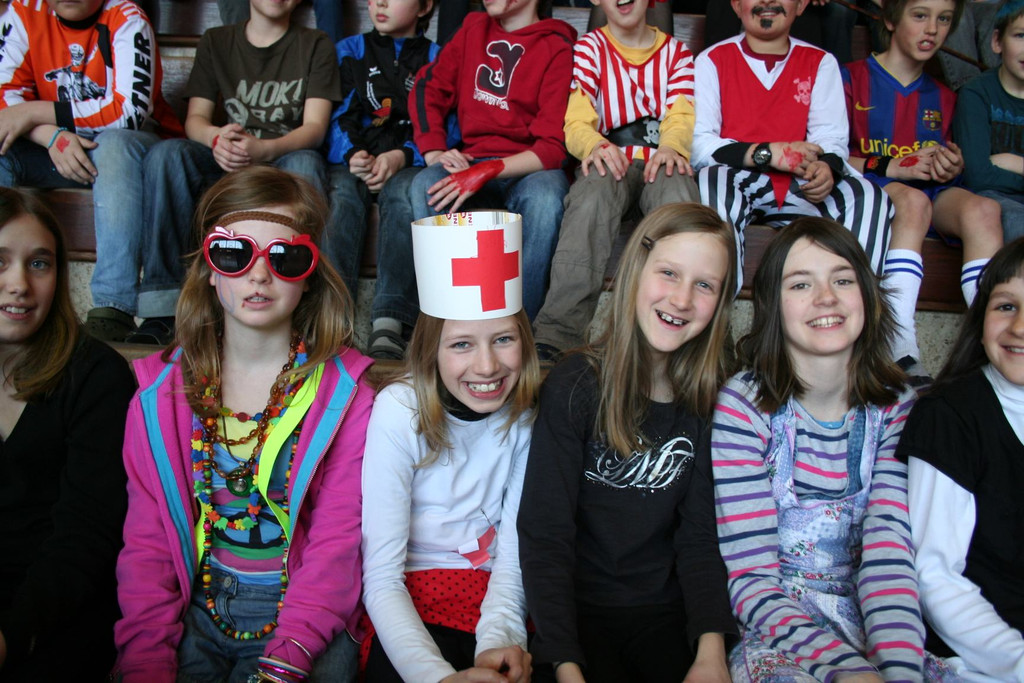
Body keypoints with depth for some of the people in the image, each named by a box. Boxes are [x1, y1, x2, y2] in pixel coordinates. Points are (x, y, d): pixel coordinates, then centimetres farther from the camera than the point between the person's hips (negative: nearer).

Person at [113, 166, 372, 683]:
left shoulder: (345, 391, -6)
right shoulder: (160, 392, 3)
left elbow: (337, 543, -11)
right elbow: (145, 543, 2)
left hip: (305, 620, -2)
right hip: (195, 611, 3)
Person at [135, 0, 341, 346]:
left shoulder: (315, 45, 8)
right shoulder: (215, 41, 15)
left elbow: (315, 127, -5)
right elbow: (195, 118, 4)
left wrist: (264, 149, -27)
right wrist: (216, 137, -23)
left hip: (286, 157, -2)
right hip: (227, 162, 2)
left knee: (306, 164, -37)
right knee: (166, 153, -28)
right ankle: (162, 307, -33)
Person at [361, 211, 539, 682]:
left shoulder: (529, 411, -7)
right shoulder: (400, 411, -16)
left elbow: (514, 554, -5)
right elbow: (381, 577, -17)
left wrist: (497, 638, -23)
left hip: (499, 596, 2)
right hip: (410, 600, -2)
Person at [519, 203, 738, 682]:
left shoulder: (712, 400, -1)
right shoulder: (574, 387, -11)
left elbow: (700, 536, 0)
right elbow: (544, 536, -13)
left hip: (667, 611, 3)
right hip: (578, 608, -3)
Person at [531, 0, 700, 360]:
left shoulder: (676, 51, 18)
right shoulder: (589, 47, 13)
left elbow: (682, 117, 1)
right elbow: (577, 121, -3)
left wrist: (671, 147, -23)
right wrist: (595, 145, -28)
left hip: (660, 162, 1)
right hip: (611, 160, -1)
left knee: (678, 190, -36)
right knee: (596, 186, -37)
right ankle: (556, 336, -49)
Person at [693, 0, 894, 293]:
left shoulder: (821, 63, 13)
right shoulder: (712, 60, 6)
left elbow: (832, 140, 2)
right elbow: (699, 145, -6)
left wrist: (827, 167, -23)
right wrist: (768, 153, -19)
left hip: (798, 190, 3)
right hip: (734, 185, -2)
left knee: (869, 197, -22)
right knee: (712, 180, -35)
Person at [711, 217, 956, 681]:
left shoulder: (896, 408, 2)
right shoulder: (745, 405, -9)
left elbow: (889, 552, -9)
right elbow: (750, 579, -12)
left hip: (868, 629, 3)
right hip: (775, 634, -3)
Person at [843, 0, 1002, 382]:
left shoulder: (942, 97, 26)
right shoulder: (853, 79, 8)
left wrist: (950, 169, 2)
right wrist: (890, 167, -14)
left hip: (932, 194, 4)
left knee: (982, 209, -30)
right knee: (913, 200, -39)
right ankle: (901, 354, -51)